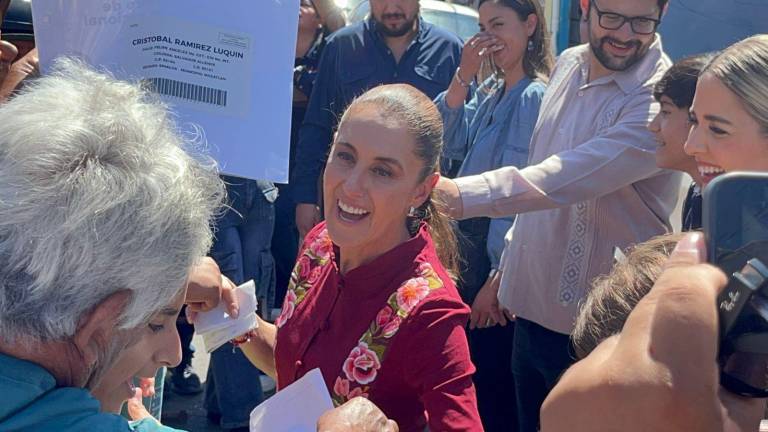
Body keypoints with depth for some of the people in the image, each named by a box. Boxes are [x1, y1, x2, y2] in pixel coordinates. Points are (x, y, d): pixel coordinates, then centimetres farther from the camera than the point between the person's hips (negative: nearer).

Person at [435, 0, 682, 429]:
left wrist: (460, 194, -45)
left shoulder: (660, 100, -21)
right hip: (531, 309, 7)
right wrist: (508, 264, 14)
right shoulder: (569, 64, 4)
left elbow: (563, 180, -33)